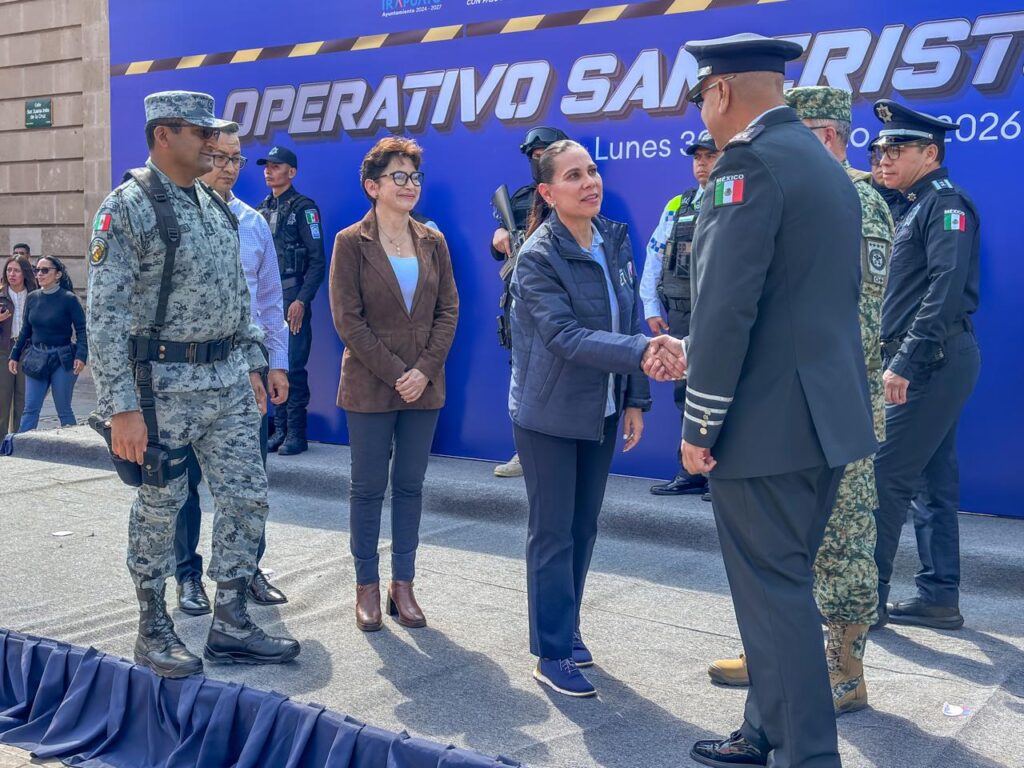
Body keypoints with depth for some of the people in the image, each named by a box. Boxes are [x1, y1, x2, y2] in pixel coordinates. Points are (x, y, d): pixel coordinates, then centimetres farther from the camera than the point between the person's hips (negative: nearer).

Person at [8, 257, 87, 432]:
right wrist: (14, 356, 13)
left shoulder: (69, 299, -7)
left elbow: (81, 330, -9)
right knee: (30, 409, 3)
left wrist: (81, 356, -21)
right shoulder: (32, 298, 6)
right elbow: (25, 330, 14)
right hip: (36, 359, 4)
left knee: (64, 410, 3)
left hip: (62, 360, -4)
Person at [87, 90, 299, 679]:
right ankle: (154, 632, 22)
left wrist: (252, 365, 16)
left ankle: (232, 626, 20)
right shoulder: (128, 208, -11)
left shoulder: (216, 206, 12)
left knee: (248, 497, 8)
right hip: (166, 386, -7)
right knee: (160, 509, 5)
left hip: (229, 382, 7)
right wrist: (121, 407, -20)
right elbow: (106, 314, -16)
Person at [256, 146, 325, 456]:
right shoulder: (261, 210, 15)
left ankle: (296, 433, 3)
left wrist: (302, 300, -17)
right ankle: (280, 429, 18)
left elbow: (317, 261, -10)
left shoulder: (303, 208, -5)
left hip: (292, 299, -6)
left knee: (293, 366, -5)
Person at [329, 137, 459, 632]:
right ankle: (367, 586, 16)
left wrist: (424, 369, -8)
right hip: (369, 385, -3)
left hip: (423, 384, 4)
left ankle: (403, 584, 19)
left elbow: (448, 310, 5)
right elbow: (347, 319, -9)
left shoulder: (432, 242, 7)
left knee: (410, 485, 9)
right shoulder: (350, 242, -4)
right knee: (368, 487, 5)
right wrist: (394, 373, -13)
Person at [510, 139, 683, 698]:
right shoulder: (538, 258, -16)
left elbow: (630, 322, 7)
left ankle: (567, 630, 30)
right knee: (553, 533, 2)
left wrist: (635, 398, 4)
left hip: (602, 412, 6)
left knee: (583, 527, 14)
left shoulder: (616, 241, 2)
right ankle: (552, 654, 13)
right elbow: (564, 336, -27)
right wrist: (642, 353, -39)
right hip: (549, 414, -6)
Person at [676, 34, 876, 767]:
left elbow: (727, 305, -21)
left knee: (774, 595, 0)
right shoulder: (828, 166, 15)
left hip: (767, 422, -9)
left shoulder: (749, 161, -14)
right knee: (783, 587, 18)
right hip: (824, 414, 9)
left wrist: (700, 423, -14)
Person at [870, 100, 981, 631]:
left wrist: (905, 361, -24)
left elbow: (947, 289, -21)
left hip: (932, 362, -10)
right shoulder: (916, 206, 19)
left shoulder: (945, 203, -10)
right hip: (927, 363, 10)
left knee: (885, 476, -7)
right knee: (932, 481, 11)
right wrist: (896, 359, 12)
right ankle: (939, 598, 18)